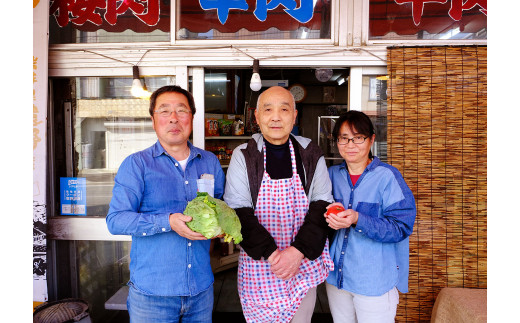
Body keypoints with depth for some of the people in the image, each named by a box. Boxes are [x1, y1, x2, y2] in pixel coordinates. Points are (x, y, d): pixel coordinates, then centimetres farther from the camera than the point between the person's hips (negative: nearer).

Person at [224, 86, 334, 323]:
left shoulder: (311, 155, -1)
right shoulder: (243, 156, -6)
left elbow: (322, 205, -3)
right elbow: (238, 212, -9)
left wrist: (298, 251, -15)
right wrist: (271, 254, -17)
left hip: (305, 264, 2)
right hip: (258, 266, -1)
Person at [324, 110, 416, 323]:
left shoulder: (387, 176, -12)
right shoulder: (333, 174, 4)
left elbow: (401, 227, -16)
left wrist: (357, 220, -29)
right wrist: (331, 216, -11)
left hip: (375, 281, -4)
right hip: (337, 275, 5)